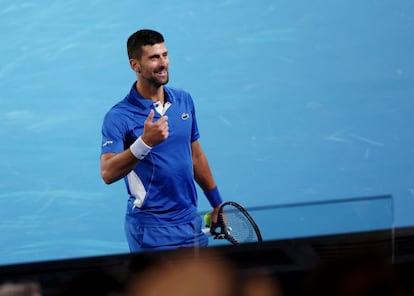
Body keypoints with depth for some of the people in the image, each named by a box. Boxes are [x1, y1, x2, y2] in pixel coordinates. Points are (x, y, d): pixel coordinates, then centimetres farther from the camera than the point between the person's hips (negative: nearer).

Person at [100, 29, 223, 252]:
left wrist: (216, 204, 20)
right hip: (151, 229, -6)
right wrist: (144, 142, -38)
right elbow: (108, 173, -25)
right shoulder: (118, 116, -13)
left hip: (191, 222, 6)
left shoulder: (184, 100, 7)